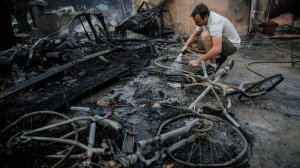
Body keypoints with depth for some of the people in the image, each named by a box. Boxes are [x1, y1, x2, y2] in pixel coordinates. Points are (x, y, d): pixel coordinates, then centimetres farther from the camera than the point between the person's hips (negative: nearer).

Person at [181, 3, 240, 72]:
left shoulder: (215, 22, -34)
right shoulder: (203, 19, -8)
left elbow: (217, 49, -43)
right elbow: (194, 35, 6)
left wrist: (198, 61, -40)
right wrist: (186, 46, -13)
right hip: (218, 41, 8)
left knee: (205, 35, -33)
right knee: (192, 45, -2)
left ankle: (213, 65, -18)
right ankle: (218, 57, 6)